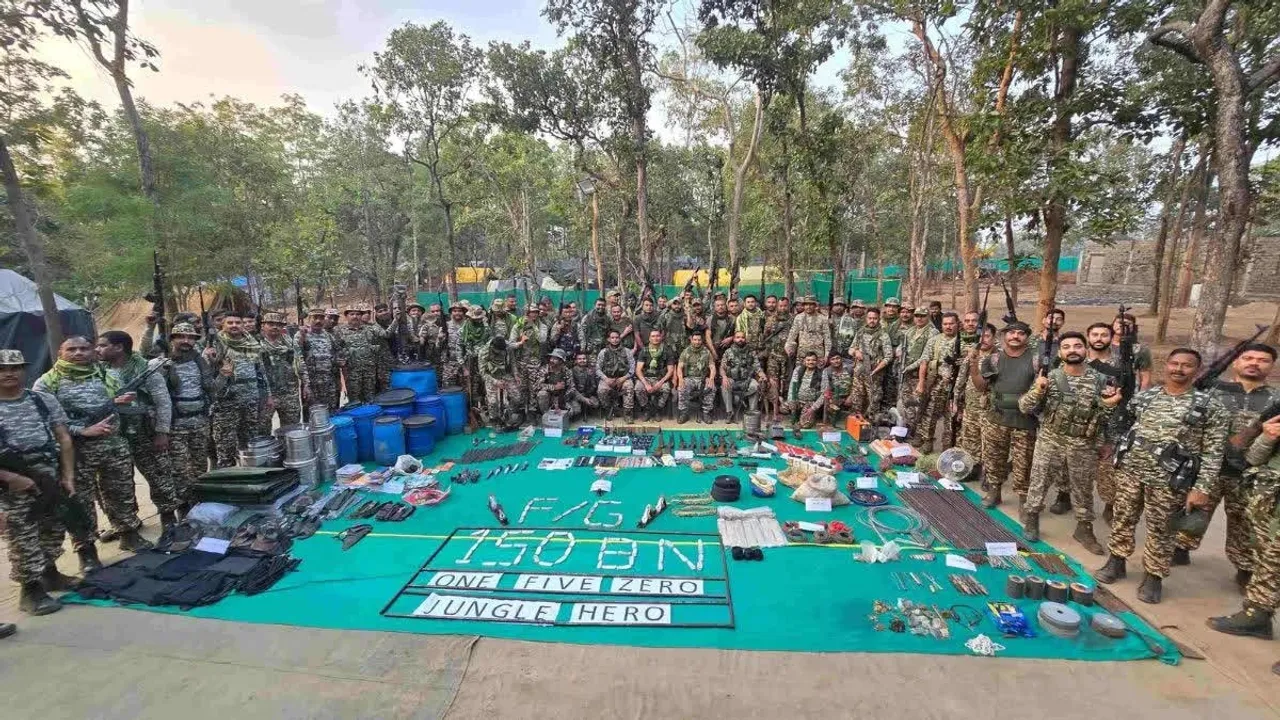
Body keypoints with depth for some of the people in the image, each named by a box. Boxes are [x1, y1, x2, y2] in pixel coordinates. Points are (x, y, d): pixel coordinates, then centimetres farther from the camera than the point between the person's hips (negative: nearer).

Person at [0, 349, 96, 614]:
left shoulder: (45, 400, 5)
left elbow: (64, 439, 5)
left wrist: (68, 476, -1)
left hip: (52, 477, 4)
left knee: (54, 530, 15)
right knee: (22, 537, 0)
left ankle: (50, 574, 32)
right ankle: (31, 590, 10)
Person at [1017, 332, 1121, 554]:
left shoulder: (1100, 380, -2)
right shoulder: (1049, 377, -7)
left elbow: (1104, 420, 3)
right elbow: (1024, 408, -10)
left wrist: (1109, 405, -17)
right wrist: (1038, 391, -26)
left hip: (1084, 446, 2)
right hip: (1050, 441, -1)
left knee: (1083, 490, 15)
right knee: (1038, 484, 8)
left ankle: (1084, 529, 32)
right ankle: (1031, 520, 26)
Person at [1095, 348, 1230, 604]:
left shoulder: (1210, 405, -5)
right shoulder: (1144, 396, 4)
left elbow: (1213, 452, -6)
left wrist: (1200, 489, -10)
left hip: (1168, 479, -3)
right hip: (1129, 470, 3)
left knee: (1160, 530, 9)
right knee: (1122, 519, 13)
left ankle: (1153, 576, 24)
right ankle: (1116, 562, 27)